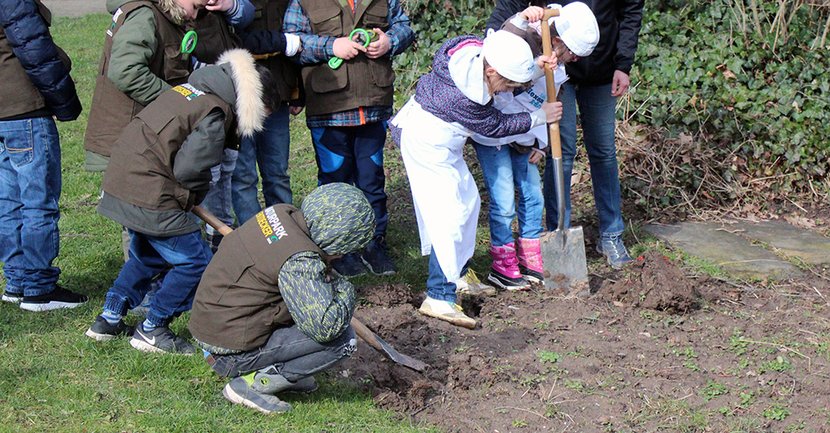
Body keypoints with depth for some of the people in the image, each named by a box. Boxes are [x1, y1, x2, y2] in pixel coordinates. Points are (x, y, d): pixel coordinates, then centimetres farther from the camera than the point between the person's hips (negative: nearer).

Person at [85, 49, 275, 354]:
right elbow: (188, 169, -17)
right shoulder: (216, 113, -15)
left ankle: (109, 319, 32)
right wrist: (193, 197, 5)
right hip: (148, 195, -10)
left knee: (147, 255, 28)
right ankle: (152, 330, 8)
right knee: (194, 261, 1)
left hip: (120, 180, 10)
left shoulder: (199, 86, 14)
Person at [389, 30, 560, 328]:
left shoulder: (478, 53, -12)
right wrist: (540, 117, -5)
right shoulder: (463, 98, -33)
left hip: (442, 144, 10)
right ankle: (439, 298, -15)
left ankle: (457, 274, 27)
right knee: (448, 214, -14)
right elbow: (495, 126, -15)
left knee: (467, 200, 15)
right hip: (424, 144, -10)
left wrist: (536, 69, -8)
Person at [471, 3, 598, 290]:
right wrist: (520, 20, -55)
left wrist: (539, 143, 6)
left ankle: (530, 260, 26)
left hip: (522, 137, 8)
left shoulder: (558, 69, 3)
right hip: (491, 134, -8)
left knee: (532, 195, 12)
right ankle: (502, 266, 9)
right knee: (504, 201, -6)